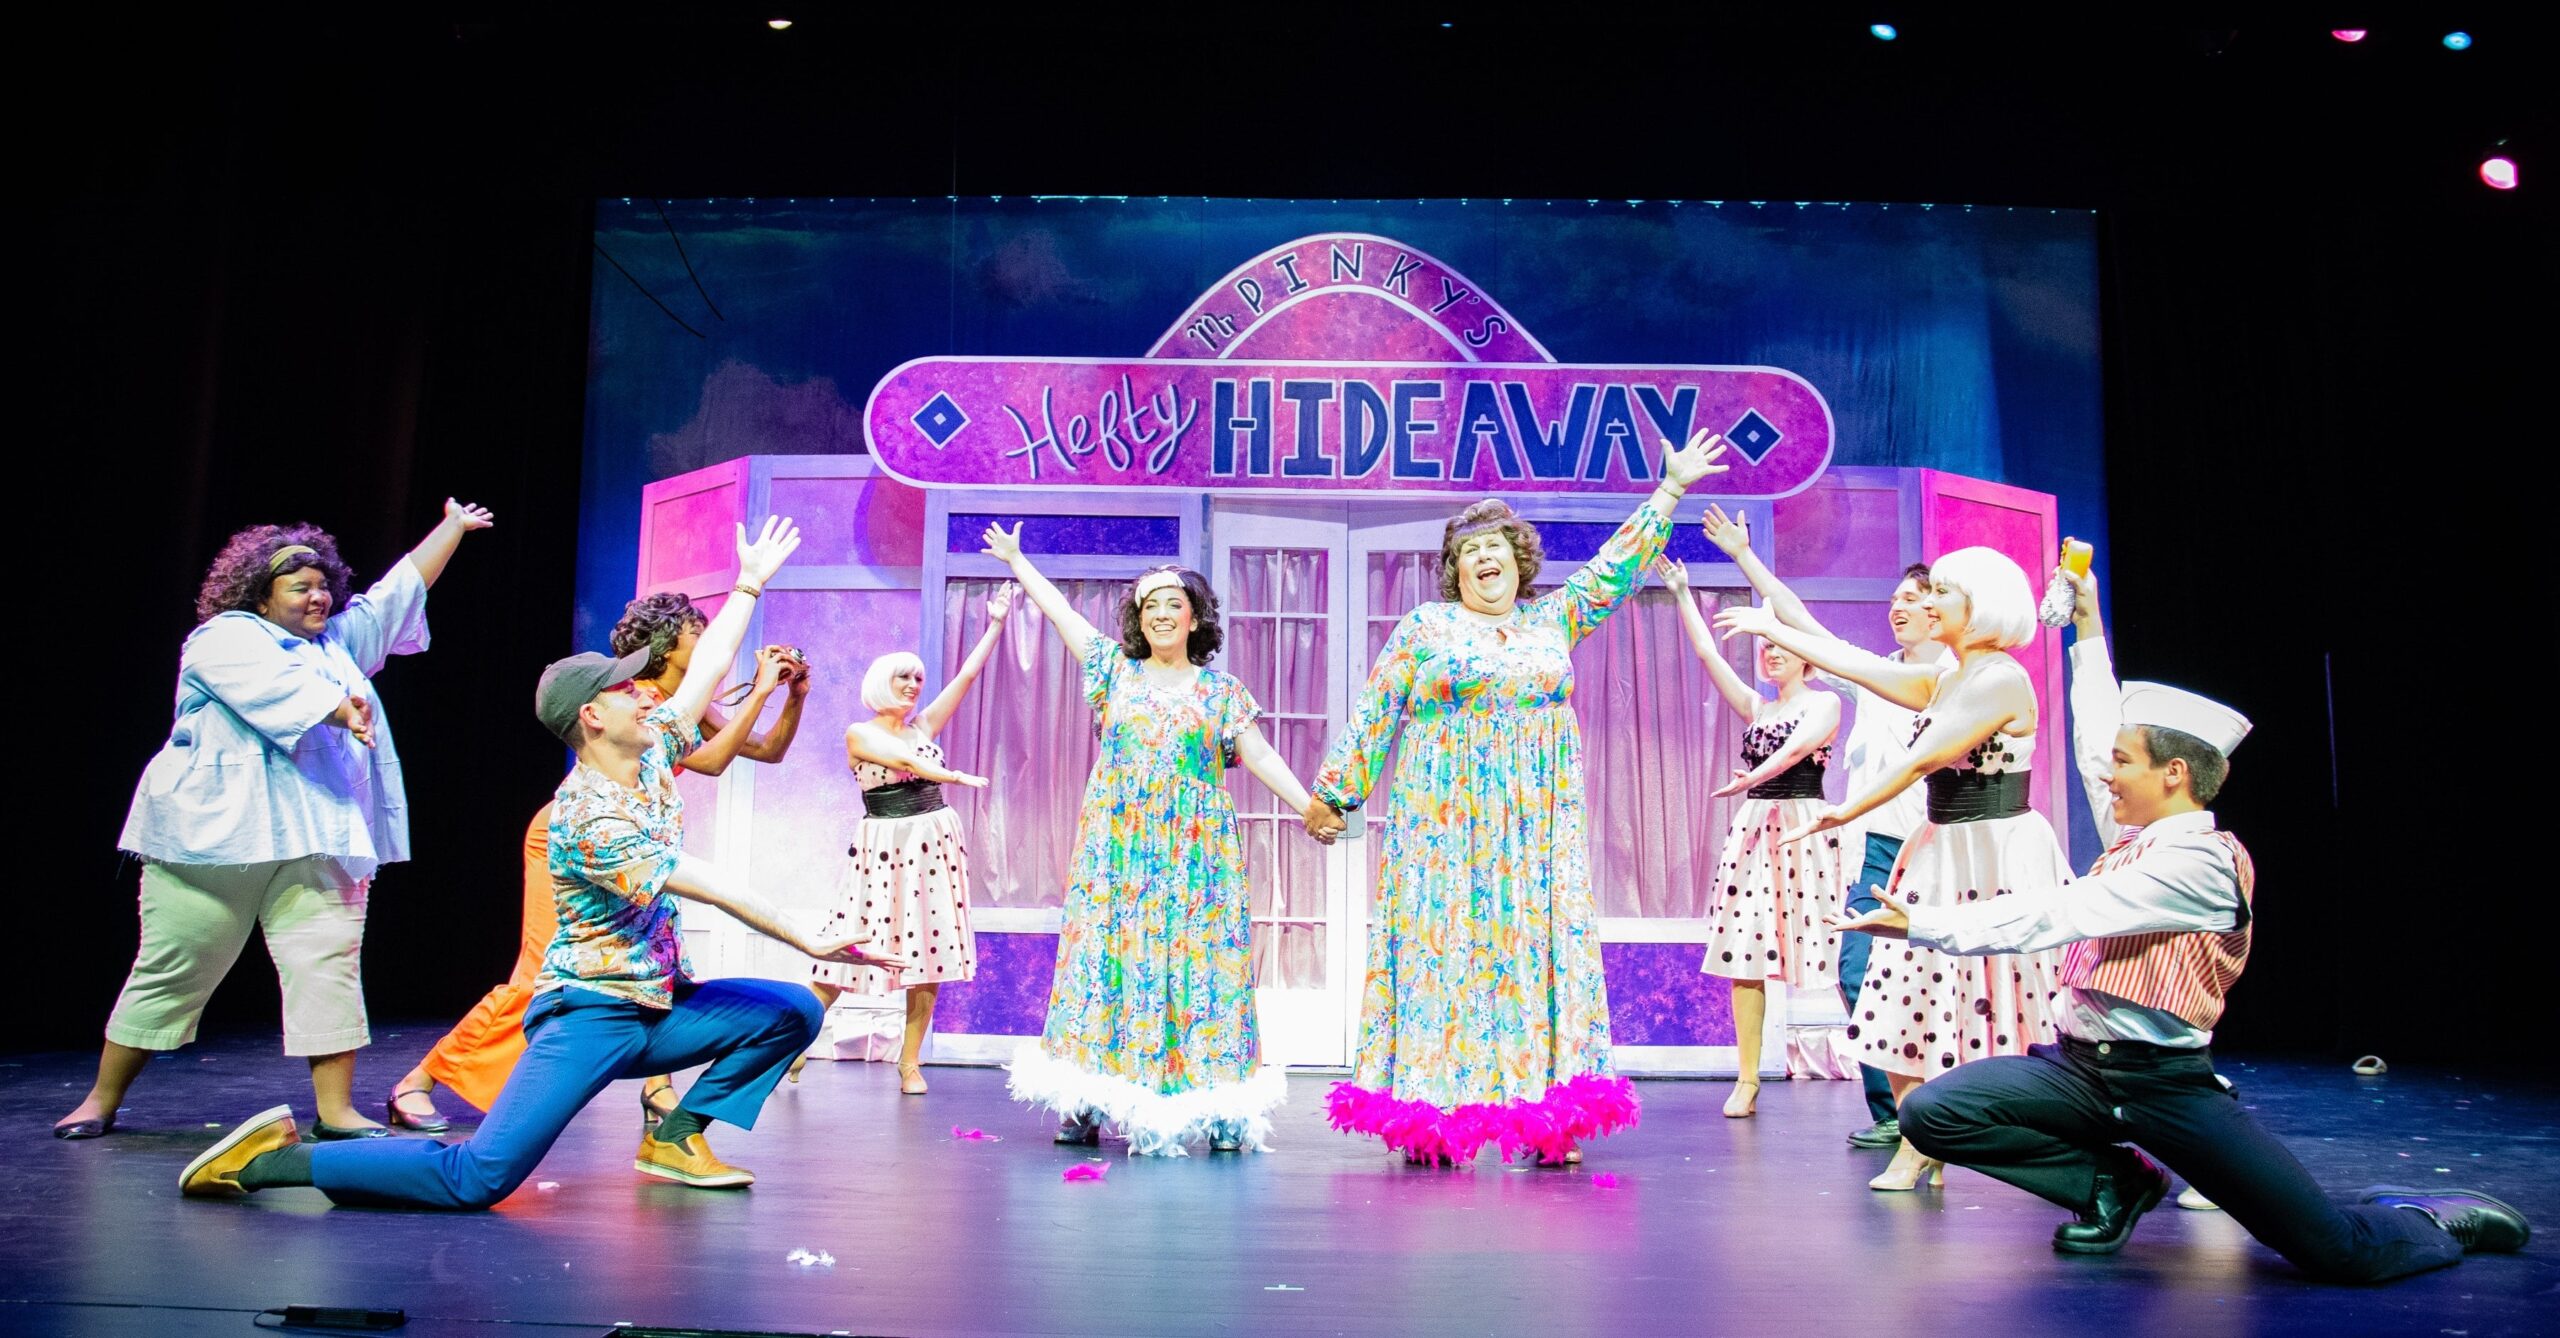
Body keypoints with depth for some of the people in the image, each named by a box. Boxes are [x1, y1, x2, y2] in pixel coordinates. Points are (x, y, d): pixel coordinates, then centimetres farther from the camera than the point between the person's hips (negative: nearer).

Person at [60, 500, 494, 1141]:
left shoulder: (340, 642, 21)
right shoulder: (223, 639, 1)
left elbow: (402, 589, 25)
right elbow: (278, 686, -18)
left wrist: (453, 528, 26)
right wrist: (338, 708, -28)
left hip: (316, 843, 5)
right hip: (212, 834, -5)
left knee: (330, 967, -7)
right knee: (170, 973, 3)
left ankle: (336, 1111, -7)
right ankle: (101, 1101, 17)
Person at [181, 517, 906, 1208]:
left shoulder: (651, 753, 5)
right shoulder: (585, 817, -20)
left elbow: (709, 667, 14)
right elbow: (708, 885, -20)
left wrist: (750, 583, 17)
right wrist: (810, 940, -18)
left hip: (659, 1007, 9)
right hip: (589, 1014, -9)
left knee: (793, 1012, -1)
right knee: (480, 1178, -22)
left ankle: (675, 1136, 2)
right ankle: (275, 1156, -4)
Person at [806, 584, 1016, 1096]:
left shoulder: (923, 726, 12)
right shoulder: (859, 734, 1)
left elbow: (967, 675, 8)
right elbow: (903, 760, -16)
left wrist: (996, 623, 5)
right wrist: (958, 777, -17)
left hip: (934, 845, 4)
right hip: (884, 847, -4)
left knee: (928, 951, 1)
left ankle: (910, 1062, 8)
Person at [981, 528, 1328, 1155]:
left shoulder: (1222, 691, 8)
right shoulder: (1117, 671, 11)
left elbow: (1261, 756, 4)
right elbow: (1060, 610, 17)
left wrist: (1310, 807, -6)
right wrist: (1016, 560, 23)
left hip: (1194, 854, -1)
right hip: (1117, 851, 1)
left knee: (1194, 959, -4)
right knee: (1109, 956, -2)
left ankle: (1208, 1109, -2)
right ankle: (1088, 1103, 1)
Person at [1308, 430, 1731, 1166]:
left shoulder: (1553, 619, 13)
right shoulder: (1425, 627, 5)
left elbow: (1616, 566, 17)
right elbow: (1374, 715, 6)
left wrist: (1670, 488, 16)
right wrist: (1332, 794, 5)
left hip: (1536, 826, 3)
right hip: (1444, 823, -2)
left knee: (1538, 947, -2)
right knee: (1443, 948, -5)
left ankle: (1548, 1119, 0)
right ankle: (1430, 1114, -1)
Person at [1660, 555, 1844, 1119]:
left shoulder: (1825, 702, 3)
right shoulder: (1755, 707, 17)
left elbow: (1802, 744, -15)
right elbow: (1707, 654, 12)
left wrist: (1751, 777, -28)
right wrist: (1681, 594, 9)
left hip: (1806, 828, -5)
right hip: (1753, 827, 5)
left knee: (1827, 954, -9)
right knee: (1744, 954, 0)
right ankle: (1748, 1081, 3)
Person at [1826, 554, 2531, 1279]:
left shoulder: (2200, 862, -13)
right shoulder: (2135, 838, 12)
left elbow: (2055, 917, -19)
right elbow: (2099, 737, 26)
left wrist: (1923, 922, -21)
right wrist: (2089, 631, 34)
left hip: (2165, 1083, -7)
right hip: (2079, 1067, 8)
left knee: (2340, 1255, -14)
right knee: (1930, 1112, -15)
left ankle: (2433, 1218, 26)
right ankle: (2116, 1181, 6)